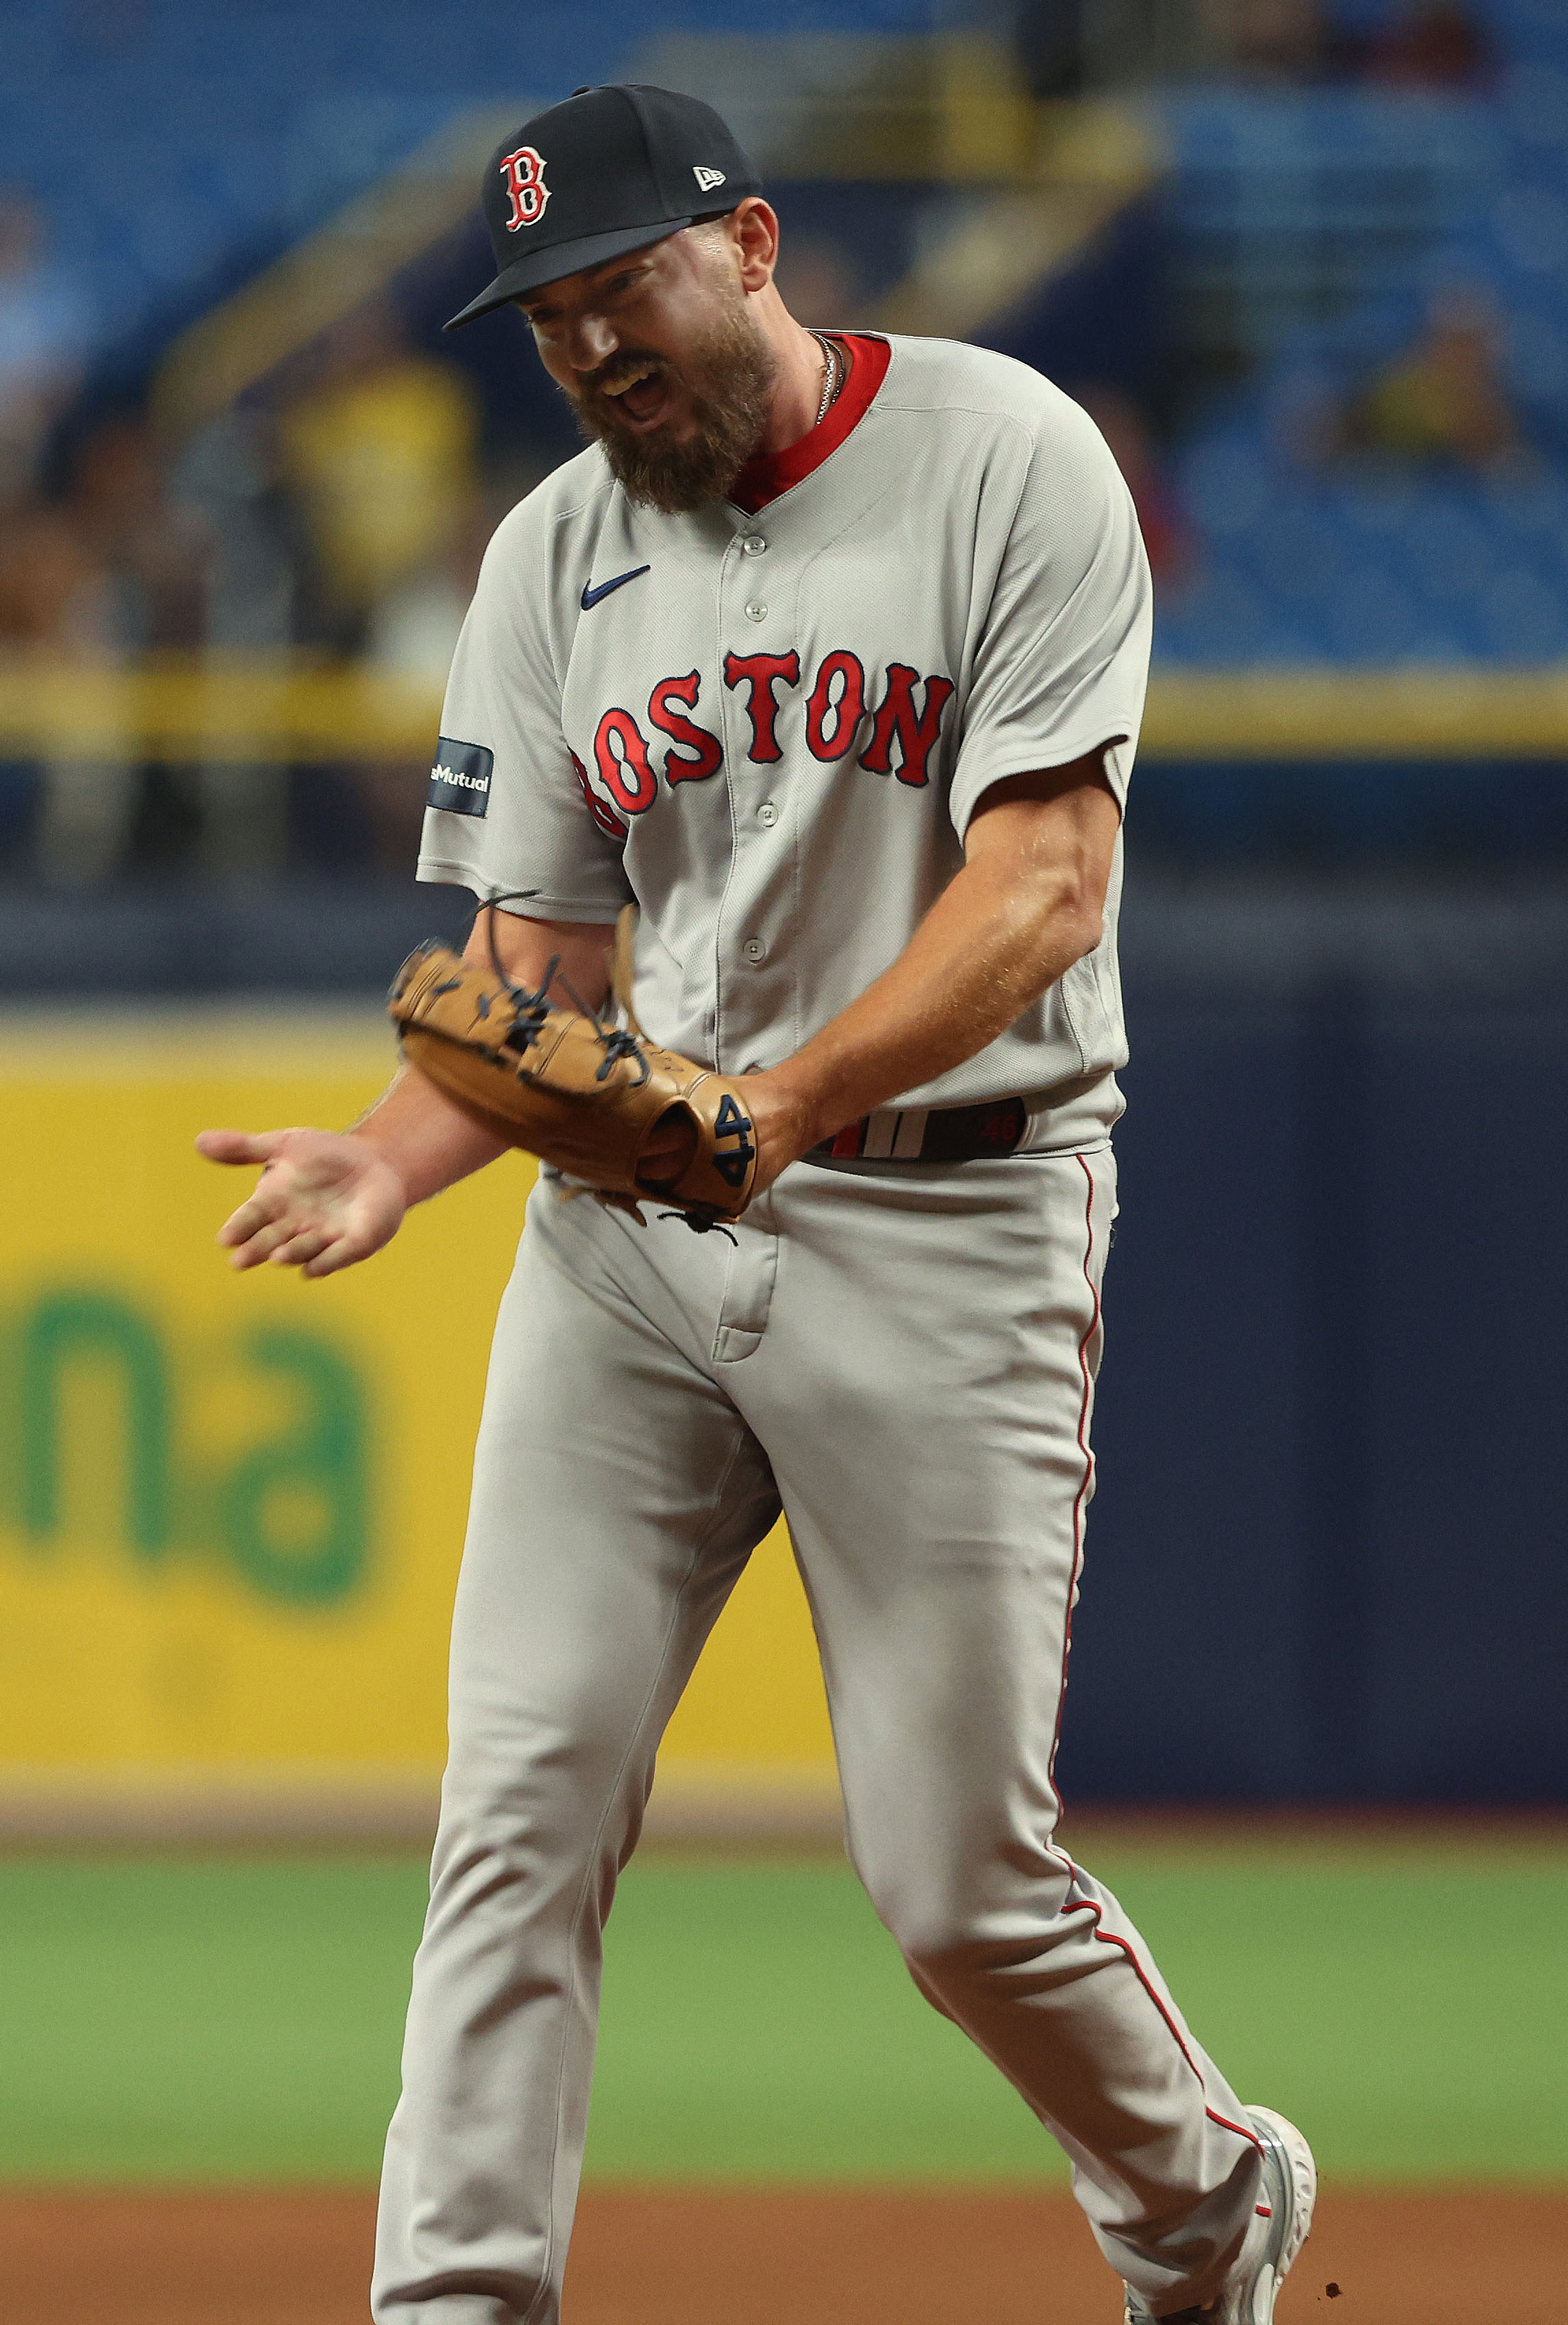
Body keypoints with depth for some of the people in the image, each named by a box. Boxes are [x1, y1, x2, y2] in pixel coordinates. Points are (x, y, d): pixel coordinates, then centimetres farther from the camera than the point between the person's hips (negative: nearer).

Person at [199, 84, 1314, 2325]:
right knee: (524, 1801, -9)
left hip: (947, 1208, -4)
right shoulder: (555, 560, 9)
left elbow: (1046, 882, -15)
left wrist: (799, 1093, -30)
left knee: (961, 1880, -2)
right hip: (632, 1215, 4)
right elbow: (536, 960, 11)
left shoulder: (1004, 460, -7)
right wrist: (397, 1154, -11)